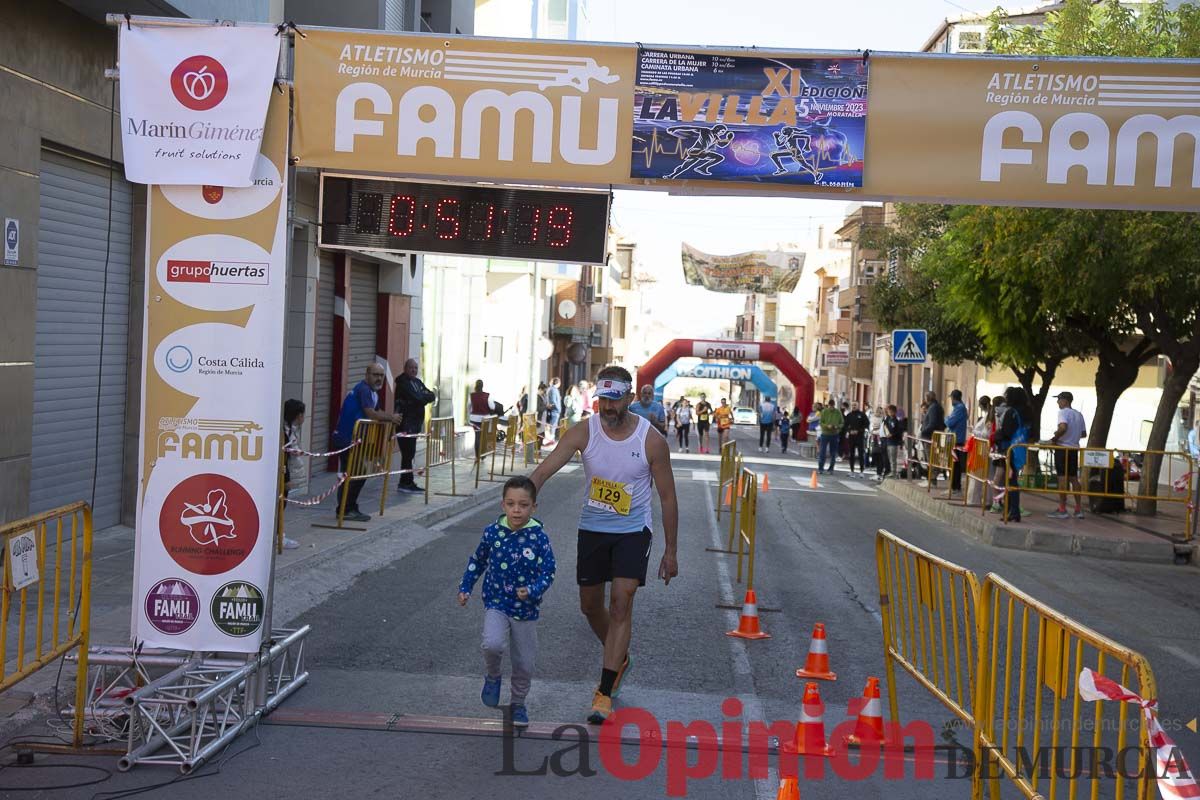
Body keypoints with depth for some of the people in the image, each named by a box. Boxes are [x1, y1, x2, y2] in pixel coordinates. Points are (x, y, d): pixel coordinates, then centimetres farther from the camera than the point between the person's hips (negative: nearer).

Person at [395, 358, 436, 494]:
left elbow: (432, 396, 9)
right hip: (406, 423, -8)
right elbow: (416, 398, -21)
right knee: (408, 453, -9)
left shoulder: (417, 382, 17)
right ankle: (406, 482, -6)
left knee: (410, 453, 10)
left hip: (416, 422, 8)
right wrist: (425, 397, -2)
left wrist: (422, 397, -10)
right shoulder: (402, 382, -9)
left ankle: (407, 482, 14)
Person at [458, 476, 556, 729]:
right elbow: (478, 562, 10)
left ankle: (518, 703, 37)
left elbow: (548, 572, -9)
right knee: (493, 644, -27)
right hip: (496, 603, 0)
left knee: (525, 663, 10)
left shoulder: (538, 537, -13)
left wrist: (532, 591, -26)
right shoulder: (492, 532, -6)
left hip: (526, 609, 0)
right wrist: (465, 587, 7)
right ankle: (492, 676, 7)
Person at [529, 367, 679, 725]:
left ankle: (604, 693, -11)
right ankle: (619, 659, 41)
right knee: (590, 604, 13)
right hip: (592, 528, 3)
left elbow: (668, 497, -6)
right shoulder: (583, 433, -12)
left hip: (633, 531, -3)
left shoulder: (652, 441, -15)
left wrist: (670, 551, -4)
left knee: (621, 603, -15)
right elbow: (544, 471, -19)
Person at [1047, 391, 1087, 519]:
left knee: (1062, 478, -4)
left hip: (1063, 448, -7)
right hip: (1074, 449, 7)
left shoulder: (1063, 412, -10)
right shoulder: (1079, 414, 13)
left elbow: (1063, 427, -27)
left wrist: (1055, 438, -14)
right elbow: (1084, 434, 17)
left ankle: (1062, 510, -4)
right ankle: (1079, 509, 12)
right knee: (1074, 478, 12)